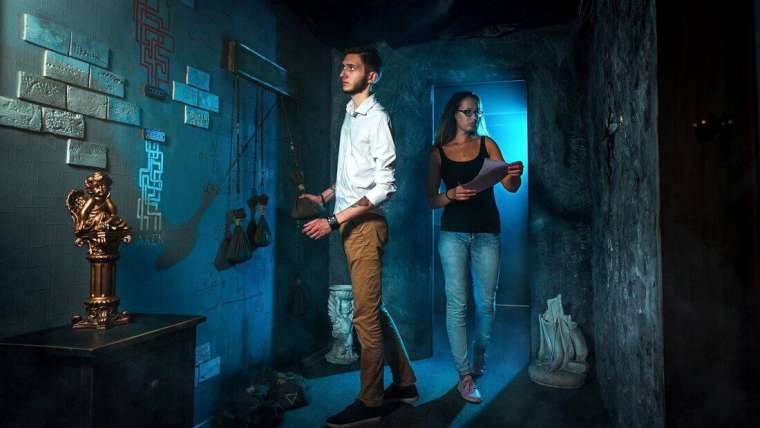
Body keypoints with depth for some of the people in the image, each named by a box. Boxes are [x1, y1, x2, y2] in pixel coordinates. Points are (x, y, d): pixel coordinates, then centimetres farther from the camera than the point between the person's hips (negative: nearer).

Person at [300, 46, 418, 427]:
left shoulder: (377, 117, -11)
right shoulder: (349, 113, 14)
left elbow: (385, 186, -17)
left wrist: (334, 220, -20)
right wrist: (323, 196, 22)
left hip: (365, 224, -9)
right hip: (351, 223, 9)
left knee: (366, 314, -1)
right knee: (374, 309, 15)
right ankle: (404, 382, 30)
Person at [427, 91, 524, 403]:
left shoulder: (486, 144, 6)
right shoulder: (438, 152, 4)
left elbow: (511, 187, -2)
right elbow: (432, 200, 3)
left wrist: (515, 175, -24)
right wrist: (452, 195, -18)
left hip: (487, 233, 1)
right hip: (453, 233, -1)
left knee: (487, 302, 9)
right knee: (457, 304, -2)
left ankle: (480, 353, 36)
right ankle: (464, 374, 7)